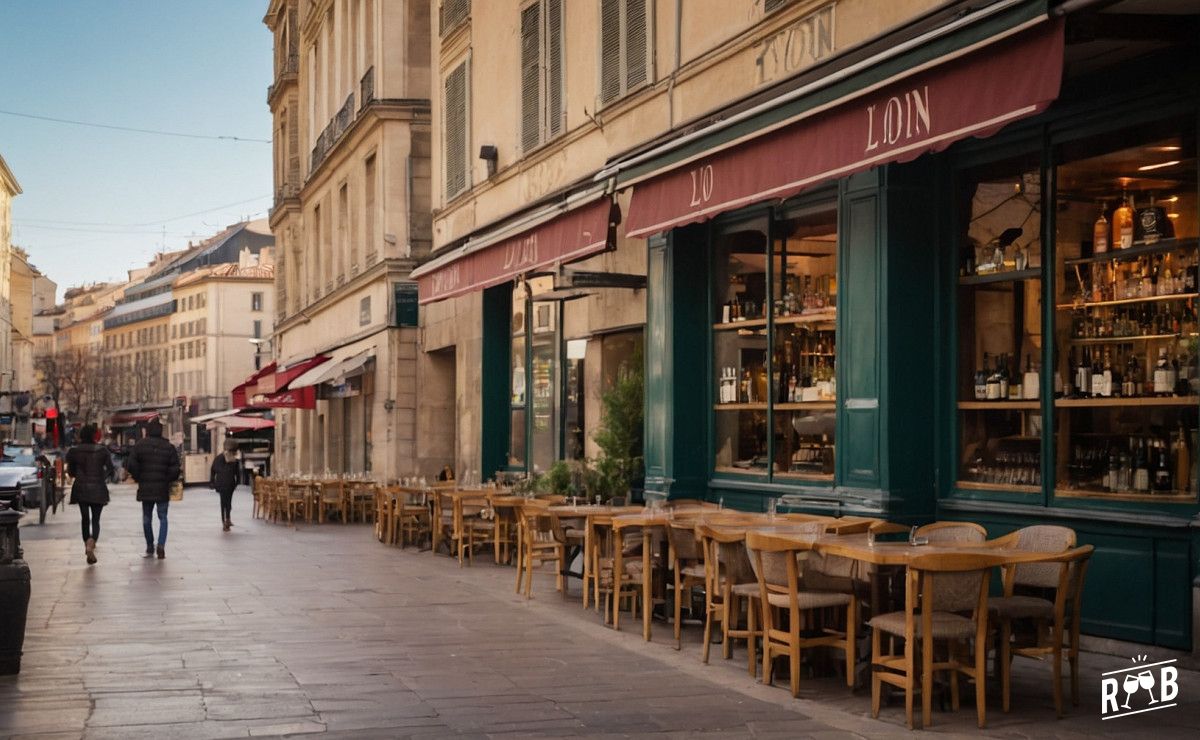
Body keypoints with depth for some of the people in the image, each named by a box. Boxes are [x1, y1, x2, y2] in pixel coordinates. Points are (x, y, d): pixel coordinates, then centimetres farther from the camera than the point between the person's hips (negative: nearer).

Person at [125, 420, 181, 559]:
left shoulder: (140, 445, -3)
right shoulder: (169, 447, -2)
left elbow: (130, 464, -10)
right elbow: (175, 469, -6)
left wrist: (138, 478, 3)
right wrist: (168, 480, 9)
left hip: (145, 488, 0)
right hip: (163, 489, 0)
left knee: (147, 518, 13)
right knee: (163, 518, 7)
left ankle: (150, 548, 18)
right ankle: (161, 545, -10)